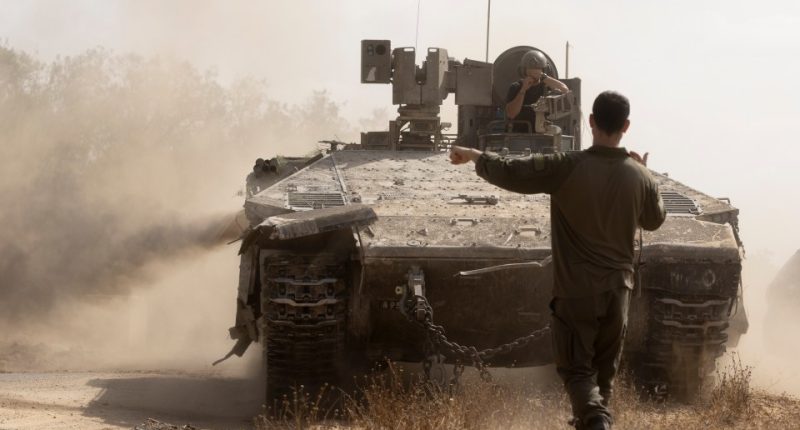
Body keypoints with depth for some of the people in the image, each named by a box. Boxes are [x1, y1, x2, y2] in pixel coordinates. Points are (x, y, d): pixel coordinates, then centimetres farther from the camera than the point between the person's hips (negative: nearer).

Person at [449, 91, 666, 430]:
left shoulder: (568, 167, -16)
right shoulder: (639, 176, -3)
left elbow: (508, 172, -13)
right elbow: (655, 220, 16)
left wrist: (473, 155, 4)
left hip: (575, 291, -3)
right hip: (617, 289, 3)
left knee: (576, 368, 2)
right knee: (604, 369, 19)